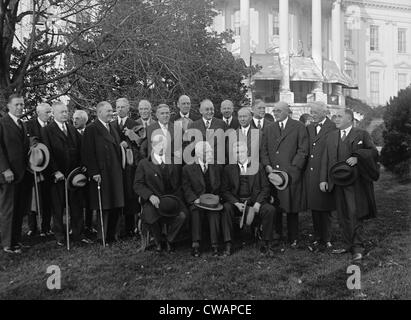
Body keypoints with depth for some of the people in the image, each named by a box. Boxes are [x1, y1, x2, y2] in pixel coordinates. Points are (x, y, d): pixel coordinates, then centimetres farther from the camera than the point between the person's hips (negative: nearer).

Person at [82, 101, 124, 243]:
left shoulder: (112, 129, 18)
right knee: (104, 207, -1)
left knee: (116, 206, 8)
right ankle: (102, 237, 10)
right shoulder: (91, 129, -7)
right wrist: (94, 173, -16)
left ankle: (112, 235, 19)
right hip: (102, 174, -7)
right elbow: (88, 153, -12)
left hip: (116, 174, 7)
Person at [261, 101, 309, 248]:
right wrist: (268, 167, -4)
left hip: (291, 175, -3)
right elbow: (263, 151, 13)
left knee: (292, 209, 2)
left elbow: (303, 151, -2)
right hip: (272, 174, 3)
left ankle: (293, 240, 13)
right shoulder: (268, 129, 18)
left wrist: (290, 170, -10)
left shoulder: (298, 127, 5)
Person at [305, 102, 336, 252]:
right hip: (310, 174, 6)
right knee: (314, 208, 11)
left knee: (324, 209, 2)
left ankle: (326, 240, 15)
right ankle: (318, 238, 21)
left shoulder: (333, 128, -7)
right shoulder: (309, 128, 13)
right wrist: (304, 168, 5)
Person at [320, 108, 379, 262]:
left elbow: (374, 152, -1)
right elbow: (325, 159, 12)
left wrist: (357, 157, -16)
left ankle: (357, 248, 0)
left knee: (355, 214, -7)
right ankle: (348, 244, 17)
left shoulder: (362, 134, 5)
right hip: (338, 181, 4)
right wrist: (323, 179, 4)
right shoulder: (331, 136, 16)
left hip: (355, 181, -4)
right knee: (343, 215, 7)